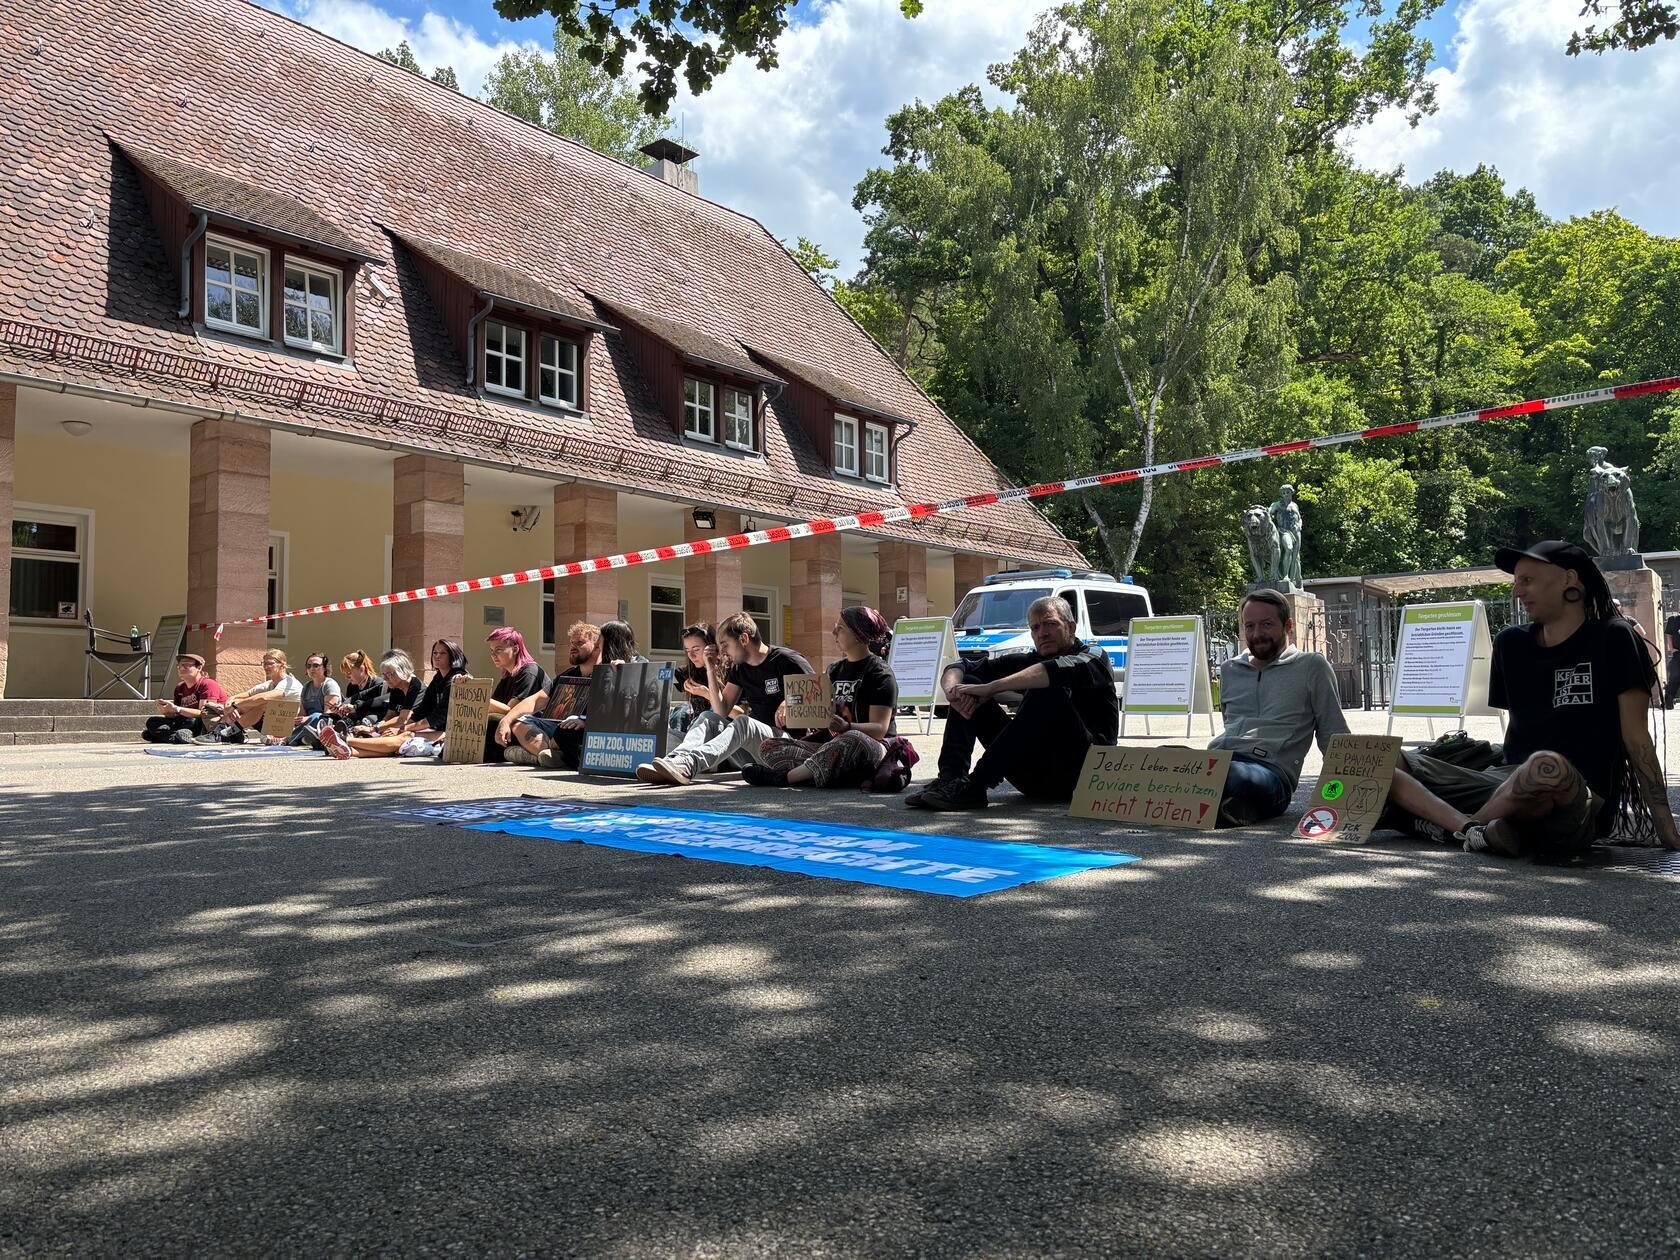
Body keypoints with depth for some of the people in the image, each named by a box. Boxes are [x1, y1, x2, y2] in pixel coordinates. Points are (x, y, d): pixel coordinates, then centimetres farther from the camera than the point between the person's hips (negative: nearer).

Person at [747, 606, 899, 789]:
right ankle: (823, 773, -32)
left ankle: (785, 776, -32)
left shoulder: (880, 673, -4)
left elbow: (879, 729, -13)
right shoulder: (835, 669, 18)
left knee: (854, 740, -42)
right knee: (768, 747, -8)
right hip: (831, 746, 7)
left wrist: (846, 727, -33)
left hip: (875, 748, -7)